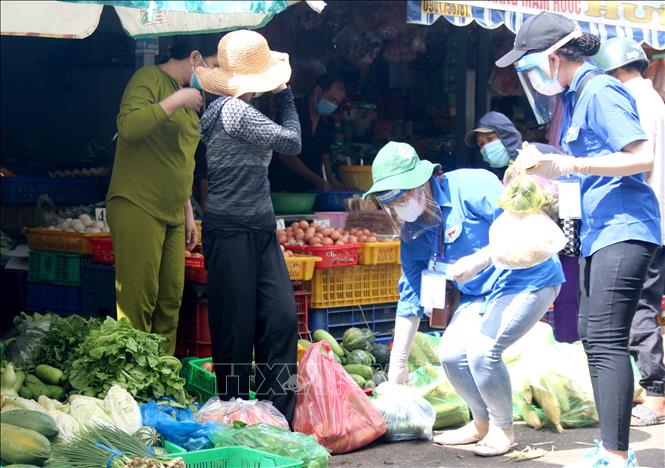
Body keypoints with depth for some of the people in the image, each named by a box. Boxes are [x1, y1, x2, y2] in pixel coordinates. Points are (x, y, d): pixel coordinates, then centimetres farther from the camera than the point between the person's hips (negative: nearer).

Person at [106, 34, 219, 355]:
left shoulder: (187, 95, 21)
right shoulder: (149, 79, -6)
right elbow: (128, 125, -25)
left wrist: (188, 213, 25)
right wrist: (176, 100, -20)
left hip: (172, 215, 9)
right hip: (137, 208, -9)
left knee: (171, 301, 6)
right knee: (138, 301, -10)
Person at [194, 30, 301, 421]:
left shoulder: (237, 109, 14)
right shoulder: (234, 110, -15)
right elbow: (292, 142, -10)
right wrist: (285, 96, 2)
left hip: (260, 230, 9)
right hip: (231, 231, -9)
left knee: (282, 319, 1)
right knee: (237, 330, -2)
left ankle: (278, 421, 4)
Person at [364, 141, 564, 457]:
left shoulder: (469, 186, -21)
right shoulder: (413, 233, 1)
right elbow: (410, 299, 7)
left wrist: (479, 259, -35)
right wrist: (398, 363, 7)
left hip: (529, 279, -8)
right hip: (480, 294, 8)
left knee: (481, 351, -23)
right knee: (450, 354, -6)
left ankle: (503, 429, 0)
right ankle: (481, 423, 20)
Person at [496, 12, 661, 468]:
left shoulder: (599, 92, -13)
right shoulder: (575, 96, 15)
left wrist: (571, 166, -20)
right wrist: (548, 168, 9)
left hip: (624, 229, -10)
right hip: (599, 231, 10)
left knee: (606, 340, -16)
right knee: (594, 338, 11)